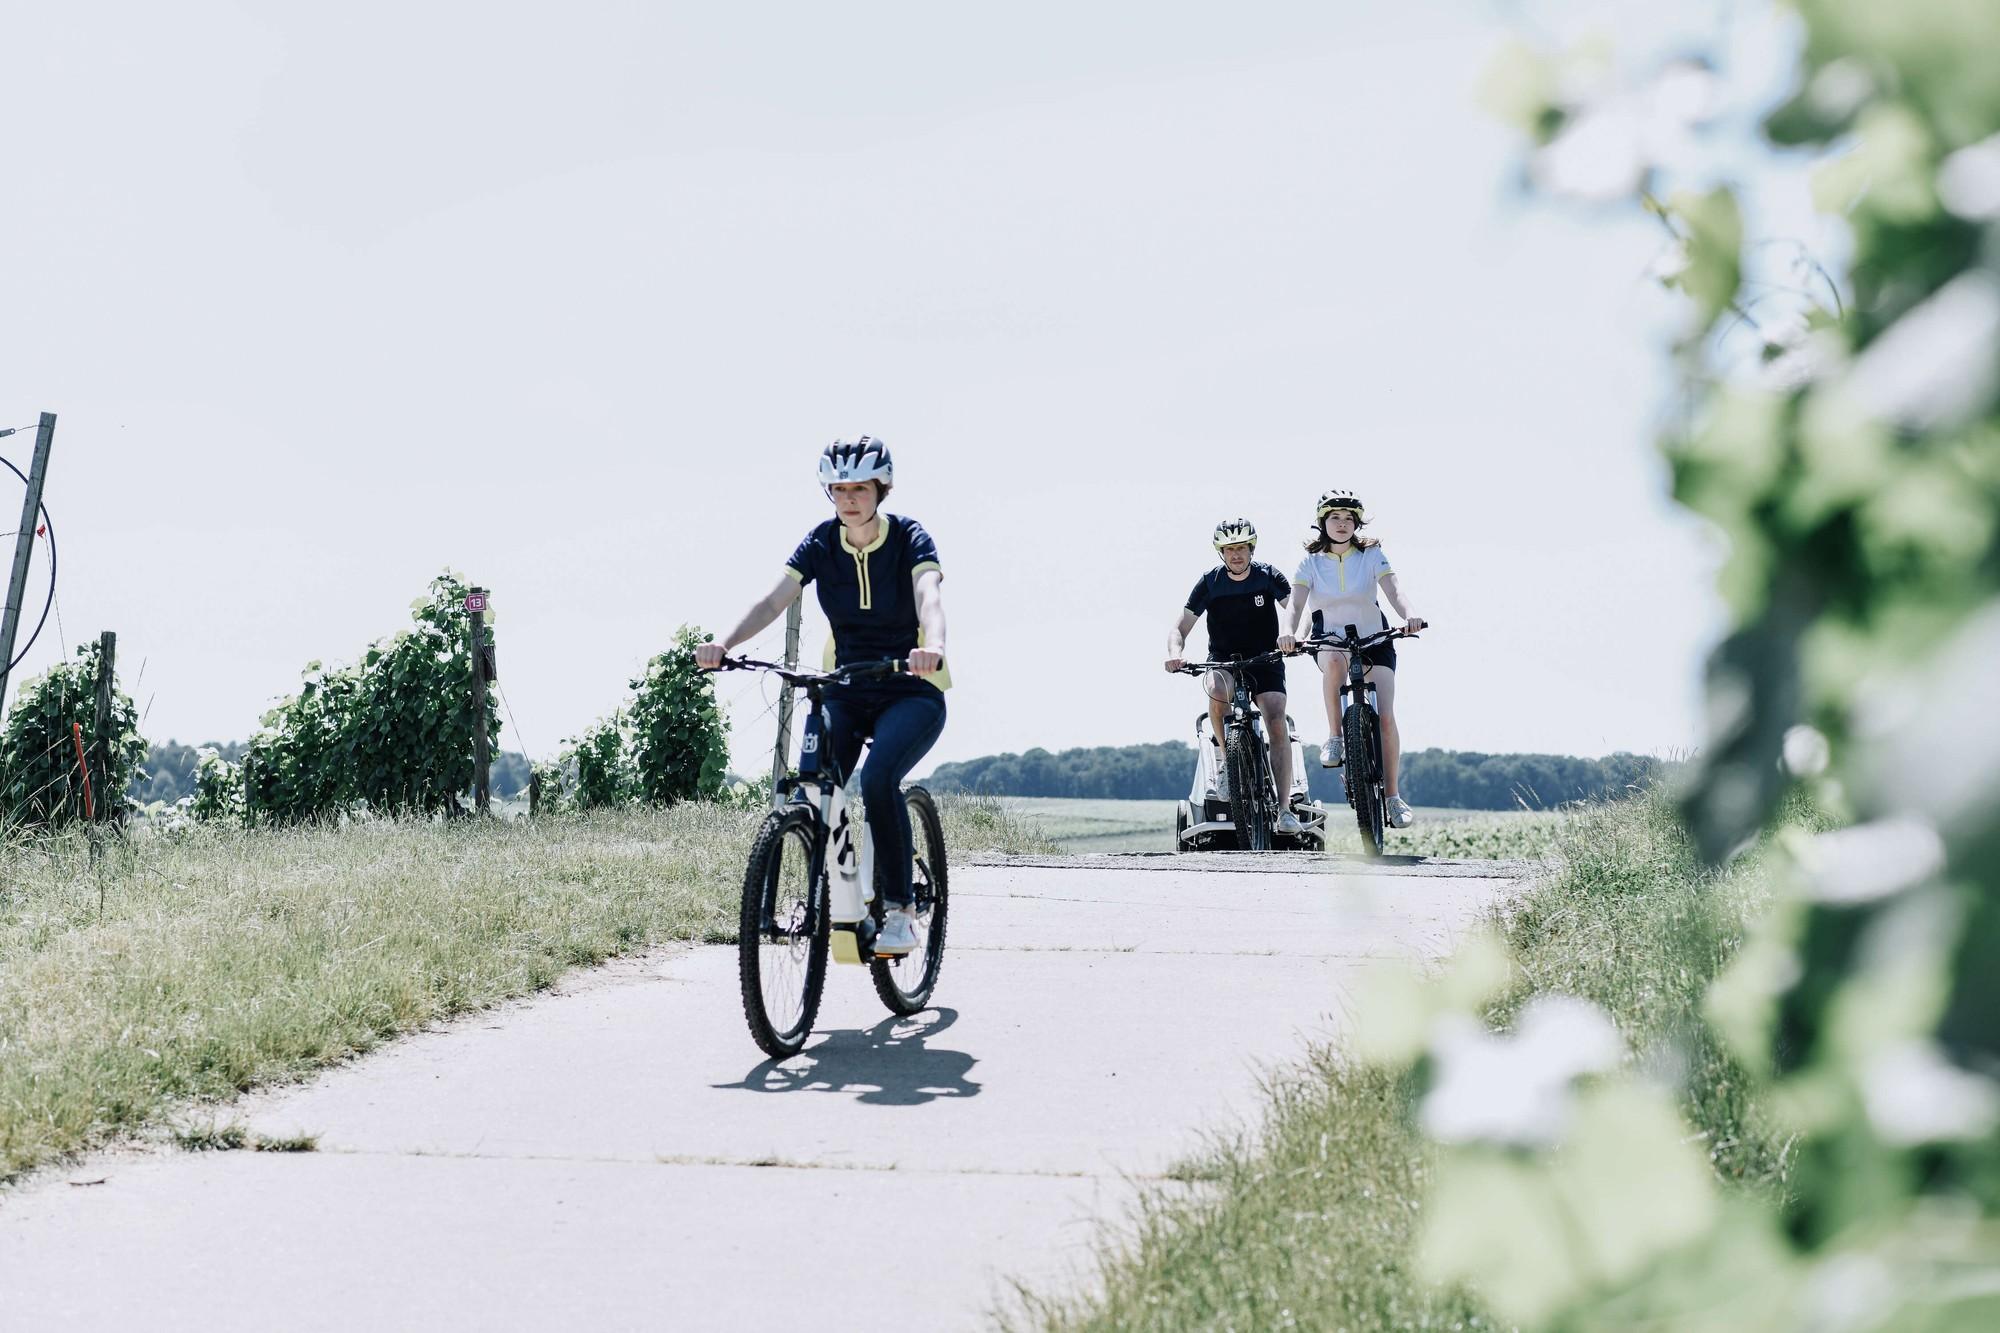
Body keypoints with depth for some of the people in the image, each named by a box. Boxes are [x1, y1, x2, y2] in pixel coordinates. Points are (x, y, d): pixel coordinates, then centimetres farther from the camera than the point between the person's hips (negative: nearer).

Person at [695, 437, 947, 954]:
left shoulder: (909, 538, -12)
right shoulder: (821, 543, -3)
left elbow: (929, 595, -31)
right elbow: (774, 598, -16)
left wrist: (932, 648, -53)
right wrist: (723, 644, -34)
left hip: (911, 692, -4)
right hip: (846, 691, 4)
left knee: (878, 779, -30)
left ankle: (900, 910, -17)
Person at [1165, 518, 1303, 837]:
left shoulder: (1268, 577, -5)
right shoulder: (1210, 582, -5)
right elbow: (1180, 628, -5)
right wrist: (1175, 654, -27)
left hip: (1265, 661, 0)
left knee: (1276, 723, -22)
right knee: (1217, 690, -36)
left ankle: (1284, 809, -23)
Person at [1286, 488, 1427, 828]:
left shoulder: (1371, 555, -3)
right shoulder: (1311, 562, -2)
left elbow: (1392, 590, -17)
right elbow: (1297, 602, -15)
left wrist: (1409, 615, -39)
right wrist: (1289, 632, -37)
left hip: (1374, 641, 0)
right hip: (1330, 642, 0)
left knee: (1385, 717, -14)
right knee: (1335, 660, -40)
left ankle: (1393, 796, 0)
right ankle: (1334, 736, -23)